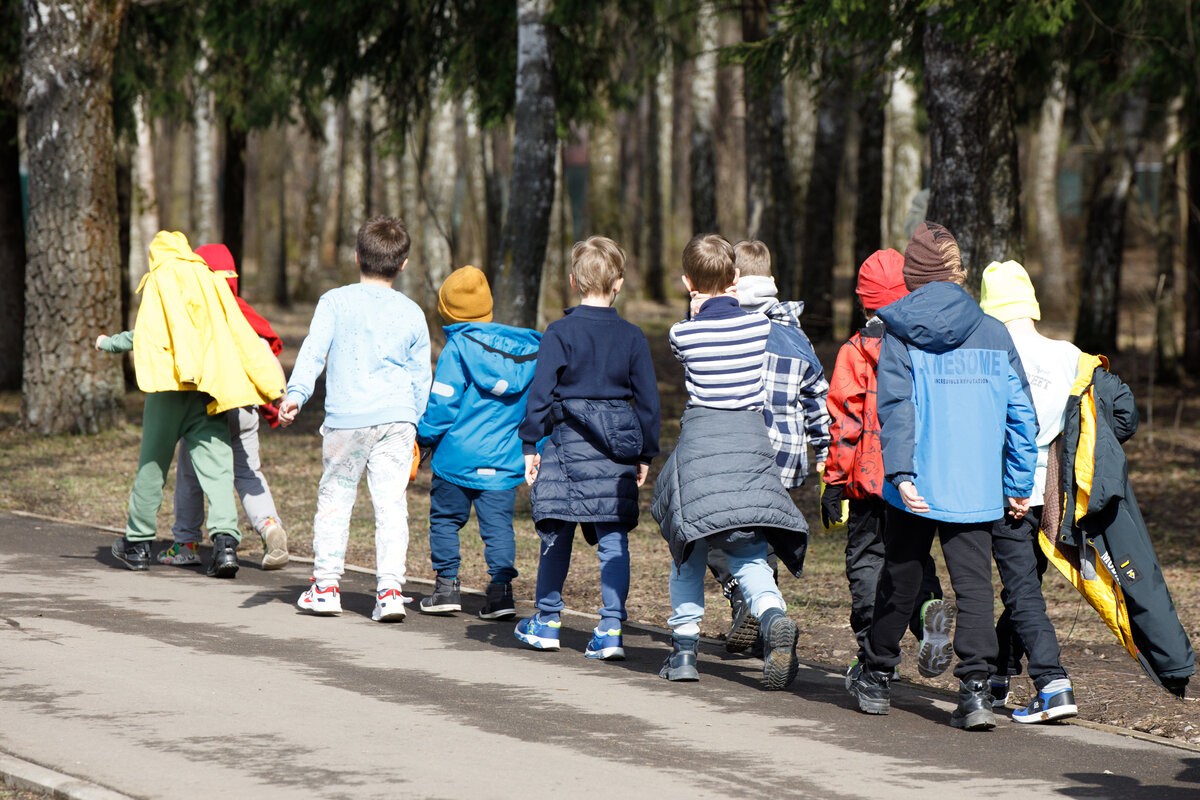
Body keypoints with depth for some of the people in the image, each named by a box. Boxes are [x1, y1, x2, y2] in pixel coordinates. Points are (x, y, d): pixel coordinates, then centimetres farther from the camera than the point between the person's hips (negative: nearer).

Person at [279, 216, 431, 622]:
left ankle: (326, 585, 12)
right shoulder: (412, 313, 11)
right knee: (391, 503, 2)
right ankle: (390, 588, -5)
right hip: (397, 418, 2)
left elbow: (314, 350, -8)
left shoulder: (335, 302, 3)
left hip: (347, 418, -2)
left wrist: (296, 393, -12)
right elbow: (421, 376, 16)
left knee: (334, 498, 9)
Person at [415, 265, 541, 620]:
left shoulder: (457, 348, -10)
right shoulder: (525, 348, 5)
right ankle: (501, 589, -4)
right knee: (498, 523, 6)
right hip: (505, 458, 3)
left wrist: (423, 439, 2)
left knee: (445, 518, 11)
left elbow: (441, 404, -11)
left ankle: (447, 587, 13)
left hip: (458, 456, -3)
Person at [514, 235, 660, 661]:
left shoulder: (560, 332, -4)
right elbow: (648, 400, 7)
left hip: (569, 441, -2)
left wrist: (530, 443, 1)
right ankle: (611, 628, -7)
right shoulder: (632, 337, 3)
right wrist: (646, 454, 14)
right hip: (618, 449, 2)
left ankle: (547, 621, 21)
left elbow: (541, 390, -6)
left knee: (557, 534, 10)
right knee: (613, 538, 1)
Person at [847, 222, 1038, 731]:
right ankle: (975, 688, -14)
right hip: (977, 489, 1)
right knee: (974, 583, 0)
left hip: (917, 489, -1)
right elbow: (1021, 414, 6)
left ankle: (876, 679, 28)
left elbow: (896, 408, -12)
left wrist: (901, 473, -18)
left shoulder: (899, 336, -2)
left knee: (900, 579, 13)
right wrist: (1019, 484, 13)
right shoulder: (994, 335, 5)